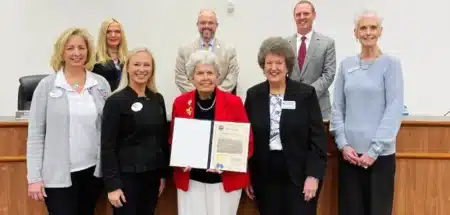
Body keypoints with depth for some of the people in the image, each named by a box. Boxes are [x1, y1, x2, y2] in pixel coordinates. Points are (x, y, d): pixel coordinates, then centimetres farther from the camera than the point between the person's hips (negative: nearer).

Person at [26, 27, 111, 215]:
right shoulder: (47, 85, -4)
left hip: (93, 170, 3)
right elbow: (35, 134, -3)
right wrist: (34, 177, -7)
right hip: (58, 174, -3)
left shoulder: (101, 84, 2)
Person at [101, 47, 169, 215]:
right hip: (127, 177, -5)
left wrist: (164, 173, 9)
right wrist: (112, 184, -14)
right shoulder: (115, 101, -8)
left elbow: (163, 138, 11)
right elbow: (108, 146, -10)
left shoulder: (158, 99, 7)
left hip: (152, 175, 5)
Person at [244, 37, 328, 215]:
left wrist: (313, 175, -12)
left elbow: (318, 137, -6)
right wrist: (246, 176, 4)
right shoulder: (253, 95, 3)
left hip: (299, 174, -2)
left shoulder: (306, 93, -4)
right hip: (264, 174, 2)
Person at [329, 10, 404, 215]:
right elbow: (337, 107, 6)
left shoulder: (390, 63, -3)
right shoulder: (346, 64, 6)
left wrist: (374, 150, -12)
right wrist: (343, 144, -4)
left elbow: (394, 109, -8)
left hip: (380, 153, -3)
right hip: (350, 152, 3)